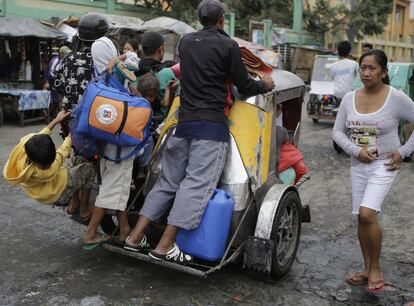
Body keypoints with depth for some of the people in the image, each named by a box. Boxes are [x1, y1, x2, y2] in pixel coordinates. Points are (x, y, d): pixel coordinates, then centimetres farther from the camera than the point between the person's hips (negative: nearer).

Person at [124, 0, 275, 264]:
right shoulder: (228, 45, -2)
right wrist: (265, 85, 23)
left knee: (168, 181, 12)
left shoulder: (186, 42, 15)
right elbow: (244, 86, 2)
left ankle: (136, 237, 11)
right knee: (197, 184, -7)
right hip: (212, 125, -6)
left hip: (184, 122, 6)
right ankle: (165, 246, -11)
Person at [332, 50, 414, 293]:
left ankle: (376, 269, 1)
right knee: (362, 218, 9)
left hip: (384, 165, -5)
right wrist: (356, 150, -11)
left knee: (367, 214, -19)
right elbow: (338, 131, 4)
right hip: (358, 165, 5)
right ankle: (368, 269, 24)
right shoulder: (350, 99, 2)